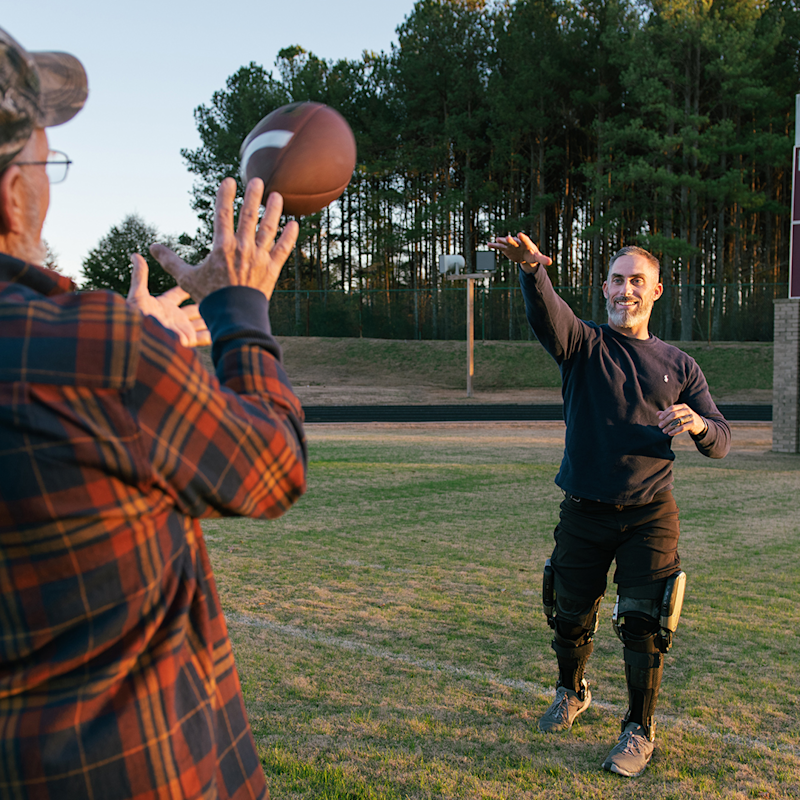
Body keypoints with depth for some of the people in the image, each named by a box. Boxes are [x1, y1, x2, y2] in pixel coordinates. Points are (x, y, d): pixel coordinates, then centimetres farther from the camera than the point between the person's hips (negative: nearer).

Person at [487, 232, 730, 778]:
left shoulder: (679, 365, 8)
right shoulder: (585, 344, 1)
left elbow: (721, 442, 6)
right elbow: (547, 313, -23)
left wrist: (696, 424, -19)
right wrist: (531, 268, -45)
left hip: (650, 513, 0)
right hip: (585, 512, 0)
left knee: (644, 623, -2)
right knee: (571, 617, 13)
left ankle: (640, 731, 17)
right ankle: (572, 693, 42)